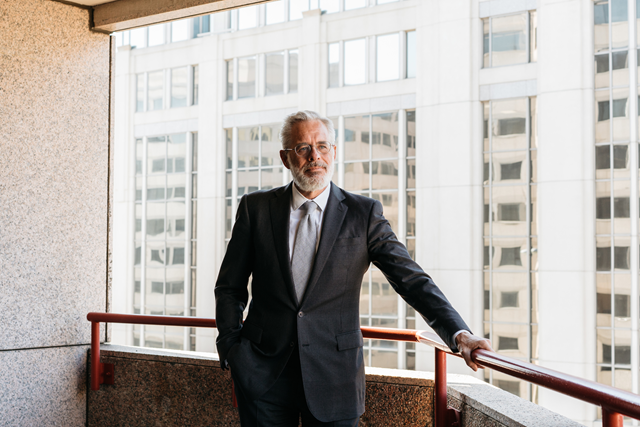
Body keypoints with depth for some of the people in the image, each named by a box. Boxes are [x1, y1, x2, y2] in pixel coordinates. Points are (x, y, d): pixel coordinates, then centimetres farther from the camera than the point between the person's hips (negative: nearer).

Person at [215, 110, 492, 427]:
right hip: (264, 375, 1)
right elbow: (229, 288, 9)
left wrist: (459, 333, -18)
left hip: (334, 377, -1)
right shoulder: (256, 208, 4)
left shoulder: (364, 214, 1)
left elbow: (411, 279, -5)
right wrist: (232, 353, 0)